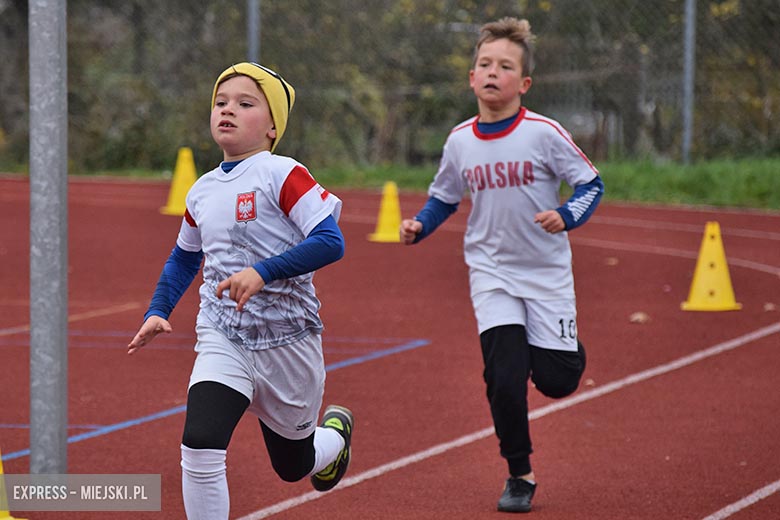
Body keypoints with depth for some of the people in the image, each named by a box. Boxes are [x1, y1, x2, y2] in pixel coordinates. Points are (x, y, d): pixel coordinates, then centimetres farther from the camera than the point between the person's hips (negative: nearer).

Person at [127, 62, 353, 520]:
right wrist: (158, 312, 10)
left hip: (287, 340, -3)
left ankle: (334, 432, 54)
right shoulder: (203, 191, 6)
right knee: (200, 446, -22)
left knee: (294, 465, 17)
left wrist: (263, 272, -33)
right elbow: (185, 257, 24)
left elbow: (330, 242, -24)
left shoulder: (282, 175, -14)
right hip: (223, 340, 3)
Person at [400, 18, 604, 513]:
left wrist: (566, 216, -25)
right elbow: (444, 197, 13)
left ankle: (546, 346, 37)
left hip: (547, 272, -2)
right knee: (504, 378, -12)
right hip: (492, 274, 2)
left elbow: (591, 183, -7)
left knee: (557, 381, -1)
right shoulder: (461, 140, -3)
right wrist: (419, 226, -6)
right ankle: (519, 474, 6)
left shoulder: (544, 133, -14)